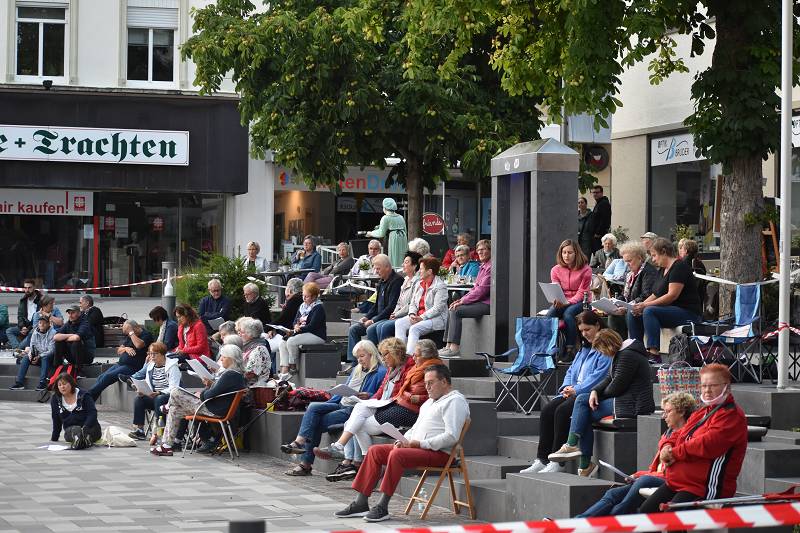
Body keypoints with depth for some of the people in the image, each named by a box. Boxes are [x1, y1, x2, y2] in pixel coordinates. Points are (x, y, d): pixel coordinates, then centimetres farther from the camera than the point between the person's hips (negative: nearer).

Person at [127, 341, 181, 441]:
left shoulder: (172, 366, -8)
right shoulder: (150, 366, 15)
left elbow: (173, 388, -18)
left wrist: (159, 393, -32)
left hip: (170, 397, -6)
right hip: (154, 396, 6)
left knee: (158, 400, -37)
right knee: (139, 399, -20)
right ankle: (139, 430, -23)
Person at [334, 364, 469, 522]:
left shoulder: (455, 401, -8)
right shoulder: (430, 402, 25)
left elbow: (451, 436, -19)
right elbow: (415, 428, 30)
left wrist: (421, 444, -19)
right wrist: (403, 441, 8)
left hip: (439, 452, -10)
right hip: (415, 447, 10)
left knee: (397, 455, -32)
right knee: (375, 451, 0)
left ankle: (382, 507, -30)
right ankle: (361, 502, -6)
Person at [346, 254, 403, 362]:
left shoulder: (396, 281, -14)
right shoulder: (382, 282, 17)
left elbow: (392, 307, -19)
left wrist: (373, 320, -18)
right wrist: (367, 317, 7)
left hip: (389, 318, -10)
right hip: (378, 318, 10)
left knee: (371, 329, -32)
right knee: (353, 329, -2)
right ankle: (354, 362, -4)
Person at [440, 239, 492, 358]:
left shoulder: (491, 267, -14)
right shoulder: (483, 267, 20)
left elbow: (482, 290, -19)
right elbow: (475, 288, 21)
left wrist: (463, 301, -14)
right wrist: (462, 299, 6)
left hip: (486, 304, -10)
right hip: (480, 301, 10)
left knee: (456, 311, -20)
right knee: (451, 311, 4)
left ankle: (455, 348, -22)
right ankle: (449, 346, -1)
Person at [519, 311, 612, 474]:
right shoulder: (584, 349, 25)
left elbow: (599, 376, -15)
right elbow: (571, 370, 24)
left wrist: (577, 390, -17)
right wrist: (567, 387, 3)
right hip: (574, 392, 9)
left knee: (562, 410, -30)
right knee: (547, 410, -13)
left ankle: (557, 463, -26)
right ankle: (541, 460, -17)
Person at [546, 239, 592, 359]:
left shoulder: (585, 270, -4)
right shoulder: (556, 270, 8)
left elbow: (582, 292, -7)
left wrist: (568, 302, -23)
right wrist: (557, 300, -20)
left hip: (579, 302, -3)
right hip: (562, 302, 3)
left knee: (568, 313, -36)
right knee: (550, 313, -29)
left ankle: (570, 349, -32)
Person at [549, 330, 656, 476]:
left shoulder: (627, 356, -16)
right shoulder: (620, 354, 18)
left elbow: (616, 386, -18)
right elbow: (609, 379, 17)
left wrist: (600, 394, 1)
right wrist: (595, 391, -3)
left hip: (633, 406, -11)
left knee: (585, 414, -8)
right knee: (582, 399, 6)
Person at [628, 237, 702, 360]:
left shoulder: (679, 266, -12)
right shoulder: (662, 270, 18)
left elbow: (672, 295, -21)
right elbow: (655, 295, 17)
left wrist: (645, 305, -21)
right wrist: (640, 305, -2)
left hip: (688, 312, -10)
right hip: (670, 310, 10)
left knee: (649, 311, -31)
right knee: (633, 314, -3)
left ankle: (654, 355, -39)